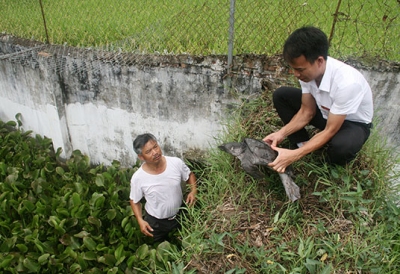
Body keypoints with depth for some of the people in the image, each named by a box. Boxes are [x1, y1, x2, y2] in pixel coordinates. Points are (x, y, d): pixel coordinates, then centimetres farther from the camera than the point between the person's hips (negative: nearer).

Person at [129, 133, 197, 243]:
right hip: (155, 222, -1)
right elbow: (134, 201, -7)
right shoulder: (138, 178, -26)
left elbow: (190, 175, -2)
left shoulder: (176, 163, -23)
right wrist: (140, 220, -19)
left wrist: (193, 190, -19)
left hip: (179, 215, 2)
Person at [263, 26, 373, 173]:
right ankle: (304, 144, -3)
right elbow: (307, 112, -9)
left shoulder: (346, 82, -38)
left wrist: (294, 155, -37)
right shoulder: (309, 70, -20)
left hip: (354, 123, -5)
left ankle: (331, 164, -2)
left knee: (341, 147, -40)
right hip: (326, 112, 6)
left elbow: (330, 131, -31)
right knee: (280, 95, -10)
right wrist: (282, 133, -23)